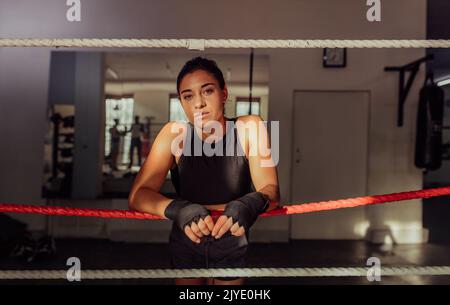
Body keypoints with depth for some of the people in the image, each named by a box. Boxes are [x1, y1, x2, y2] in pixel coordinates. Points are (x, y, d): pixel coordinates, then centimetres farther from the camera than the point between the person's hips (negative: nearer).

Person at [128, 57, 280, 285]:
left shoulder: (248, 128, -18)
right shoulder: (174, 134, -18)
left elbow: (271, 189, -22)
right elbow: (138, 195, -23)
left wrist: (250, 204, -46)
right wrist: (178, 209, -44)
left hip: (231, 244, 0)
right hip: (185, 243, 1)